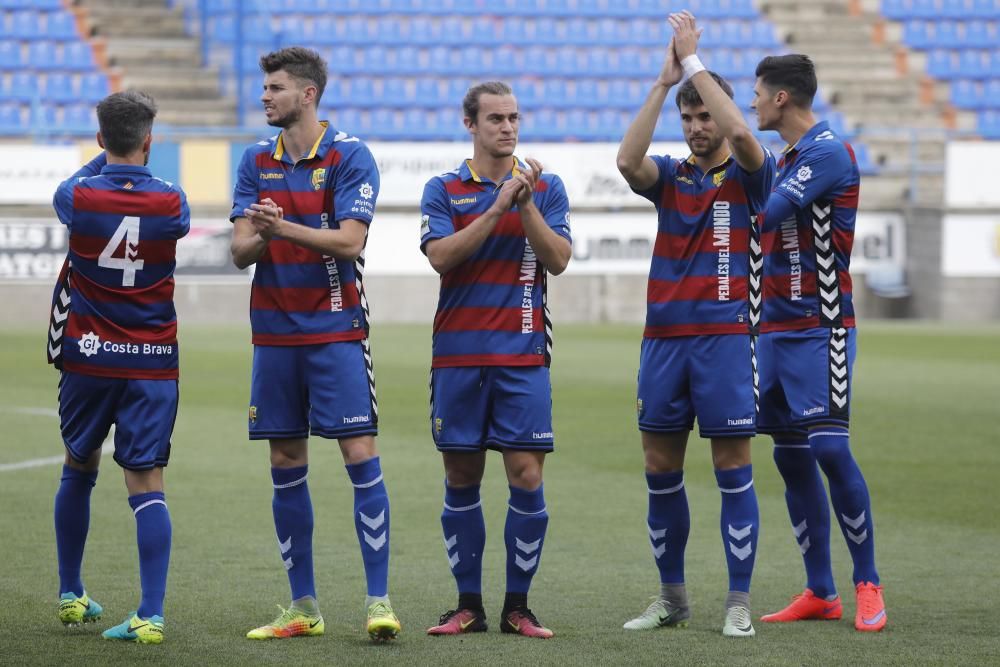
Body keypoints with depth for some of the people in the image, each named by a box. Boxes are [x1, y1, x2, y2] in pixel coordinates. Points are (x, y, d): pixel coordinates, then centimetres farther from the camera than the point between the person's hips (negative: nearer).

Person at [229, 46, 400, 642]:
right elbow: (241, 251, 3)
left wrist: (283, 226, -25)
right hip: (274, 332, 5)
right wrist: (259, 237, -19)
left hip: (336, 329, -5)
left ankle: (380, 601, -7)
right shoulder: (257, 161, 9)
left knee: (361, 456, -10)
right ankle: (304, 607, 14)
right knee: (287, 468, 6)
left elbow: (349, 240, -16)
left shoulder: (350, 156, -6)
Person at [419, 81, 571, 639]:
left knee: (527, 477, -6)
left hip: (524, 356, 0)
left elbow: (558, 259, -4)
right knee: (462, 480, 4)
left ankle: (518, 606, 3)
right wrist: (498, 206, -17)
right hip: (458, 356, 0)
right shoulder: (444, 190, 6)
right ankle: (469, 605, 12)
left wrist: (526, 204, -15)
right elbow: (441, 255, -10)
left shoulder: (545, 187, 7)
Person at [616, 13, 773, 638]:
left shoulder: (747, 176, 1)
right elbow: (628, 160, -11)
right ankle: (673, 597, 18)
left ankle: (740, 603, 0)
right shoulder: (670, 175, 10)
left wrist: (695, 62, -14)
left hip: (724, 336, -4)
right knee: (661, 469, 7)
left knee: (733, 467, -4)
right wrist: (663, 82, -12)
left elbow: (739, 132, -20)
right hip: (664, 336, 4)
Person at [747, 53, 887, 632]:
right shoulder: (787, 160, 16)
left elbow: (765, 215, -20)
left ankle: (869, 585, -4)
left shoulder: (829, 153, -13)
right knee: (791, 456, 7)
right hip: (777, 325, 9)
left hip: (820, 328, -9)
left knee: (830, 449, -13)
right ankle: (820, 593, 12)